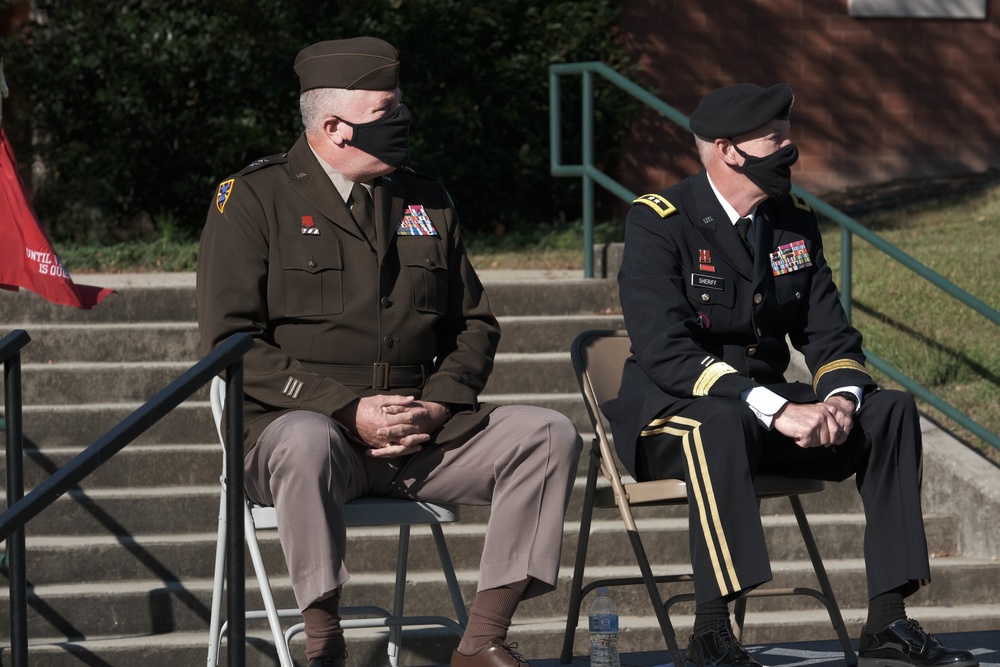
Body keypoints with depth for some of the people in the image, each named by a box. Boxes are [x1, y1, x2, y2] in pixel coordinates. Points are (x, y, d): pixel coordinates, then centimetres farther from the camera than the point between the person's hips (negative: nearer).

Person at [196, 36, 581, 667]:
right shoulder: (253, 199, -1)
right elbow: (231, 343, -9)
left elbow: (475, 325, 19)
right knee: (307, 443, -40)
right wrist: (348, 409, -17)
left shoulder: (427, 203, 15)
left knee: (550, 434, -15)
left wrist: (438, 404, -3)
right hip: (302, 422, -5)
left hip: (424, 429, 5)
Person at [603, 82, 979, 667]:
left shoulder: (795, 221, 6)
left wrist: (840, 399, -19)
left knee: (892, 412, -13)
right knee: (722, 422, -40)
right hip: (671, 413, -6)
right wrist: (776, 412, -33)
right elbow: (665, 351, -25)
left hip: (769, 404, 7)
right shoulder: (658, 223, -14)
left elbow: (829, 335, 6)